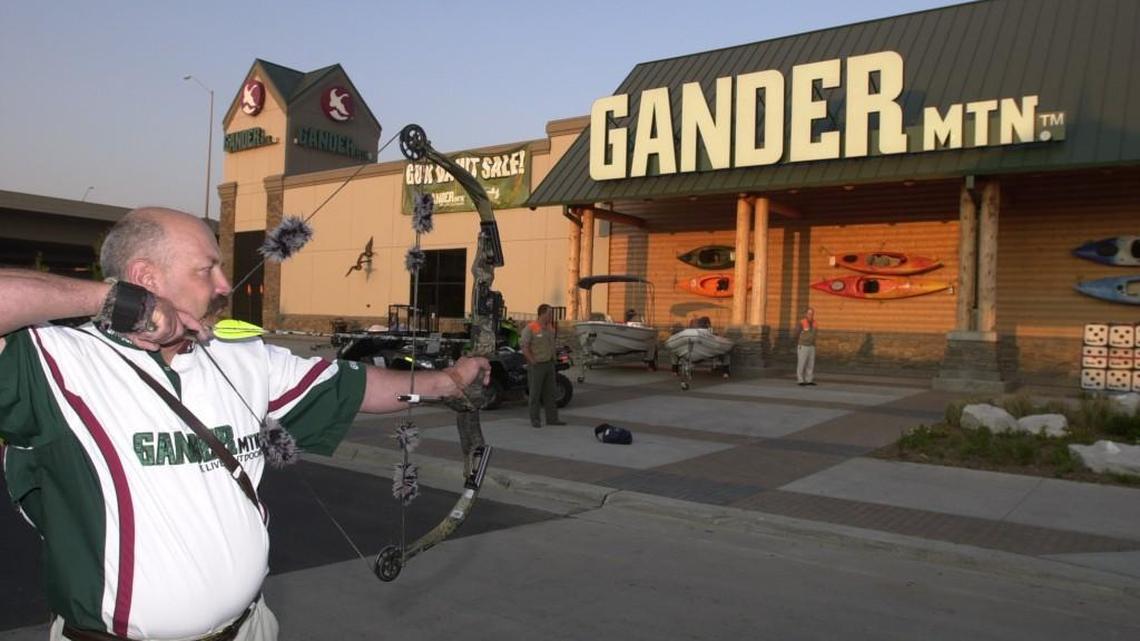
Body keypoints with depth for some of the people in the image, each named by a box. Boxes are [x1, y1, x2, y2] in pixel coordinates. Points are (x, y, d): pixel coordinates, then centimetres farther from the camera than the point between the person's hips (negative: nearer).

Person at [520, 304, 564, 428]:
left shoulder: (550, 327, 8)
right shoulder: (530, 328, -14)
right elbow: (525, 348, -16)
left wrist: (552, 359, 10)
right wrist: (534, 362, -16)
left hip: (549, 364, 7)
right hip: (536, 366, -7)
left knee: (549, 393, 10)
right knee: (535, 394, 2)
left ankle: (552, 418, 16)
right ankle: (535, 420, 9)